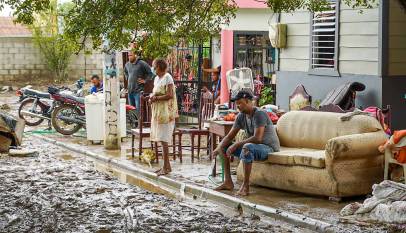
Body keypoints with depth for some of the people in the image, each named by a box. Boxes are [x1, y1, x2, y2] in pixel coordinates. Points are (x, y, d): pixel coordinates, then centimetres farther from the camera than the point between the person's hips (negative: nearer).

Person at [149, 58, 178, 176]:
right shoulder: (156, 78, 16)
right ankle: (167, 165, 16)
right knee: (161, 139, 9)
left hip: (165, 112, -9)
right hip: (158, 112, 9)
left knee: (163, 139, -8)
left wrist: (156, 98, -13)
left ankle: (166, 167, -5)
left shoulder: (167, 77, -11)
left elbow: (170, 95, -18)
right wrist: (152, 96, 1)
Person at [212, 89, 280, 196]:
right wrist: (219, 148, -17)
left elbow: (257, 138, -32)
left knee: (247, 147, -40)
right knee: (224, 147, 4)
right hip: (254, 147, 9)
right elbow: (229, 136, 2)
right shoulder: (241, 116, 3)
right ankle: (228, 182, 2)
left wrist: (236, 144, -30)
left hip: (269, 148, -9)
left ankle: (246, 185, -33)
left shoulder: (259, 114, -22)